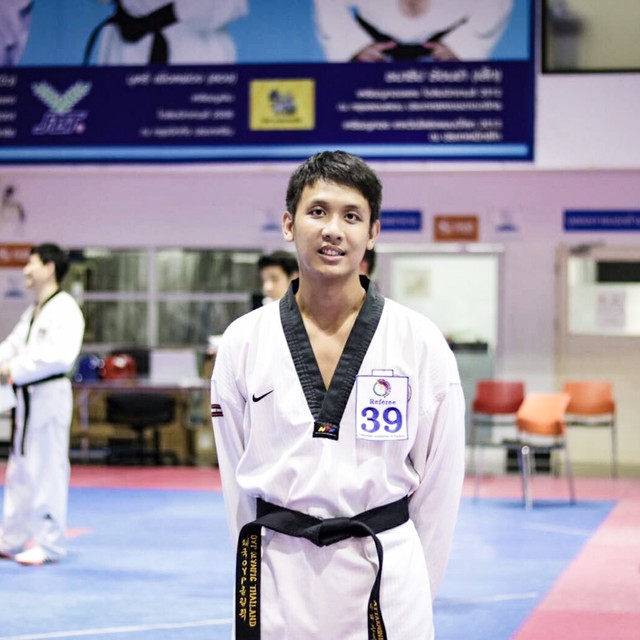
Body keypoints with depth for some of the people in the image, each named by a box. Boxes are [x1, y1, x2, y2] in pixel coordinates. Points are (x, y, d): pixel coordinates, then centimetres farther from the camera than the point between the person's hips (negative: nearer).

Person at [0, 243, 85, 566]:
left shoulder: (65, 309, -13)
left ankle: (49, 543, 4)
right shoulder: (33, 311, 17)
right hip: (27, 397, 10)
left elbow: (60, 355, -24)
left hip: (49, 395, -10)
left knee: (47, 470, -4)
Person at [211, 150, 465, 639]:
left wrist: (413, 589, 5)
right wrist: (257, 571, 9)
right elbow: (236, 478, 9)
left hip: (385, 574, -1)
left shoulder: (421, 343, -3)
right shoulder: (243, 342, 1)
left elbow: (439, 478, 3)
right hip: (279, 580, 1)